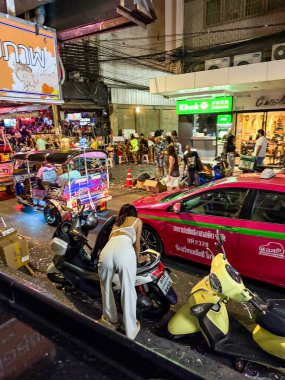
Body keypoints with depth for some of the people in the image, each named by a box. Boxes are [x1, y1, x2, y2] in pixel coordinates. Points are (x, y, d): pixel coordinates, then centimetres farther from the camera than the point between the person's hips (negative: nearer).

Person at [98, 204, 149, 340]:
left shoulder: (116, 223, 39)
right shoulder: (137, 221, 29)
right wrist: (138, 258, 49)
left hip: (106, 251, 4)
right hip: (124, 251, -3)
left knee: (106, 287, 26)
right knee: (128, 291, 10)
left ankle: (111, 320, 41)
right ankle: (130, 330, 24)